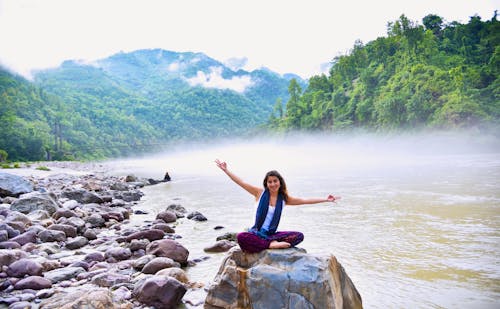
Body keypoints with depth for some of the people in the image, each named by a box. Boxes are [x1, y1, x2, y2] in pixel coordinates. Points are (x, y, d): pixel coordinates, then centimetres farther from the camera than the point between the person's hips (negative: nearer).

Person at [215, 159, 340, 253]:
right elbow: (241, 182, -2)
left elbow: (305, 200, 7)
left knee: (299, 236, -19)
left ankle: (271, 243, -25)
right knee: (241, 237, -37)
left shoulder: (284, 198, 6)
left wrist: (326, 199, 6)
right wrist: (226, 170, -6)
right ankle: (272, 245, -30)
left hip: (272, 234, 3)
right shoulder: (260, 193, 0)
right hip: (256, 233, -3)